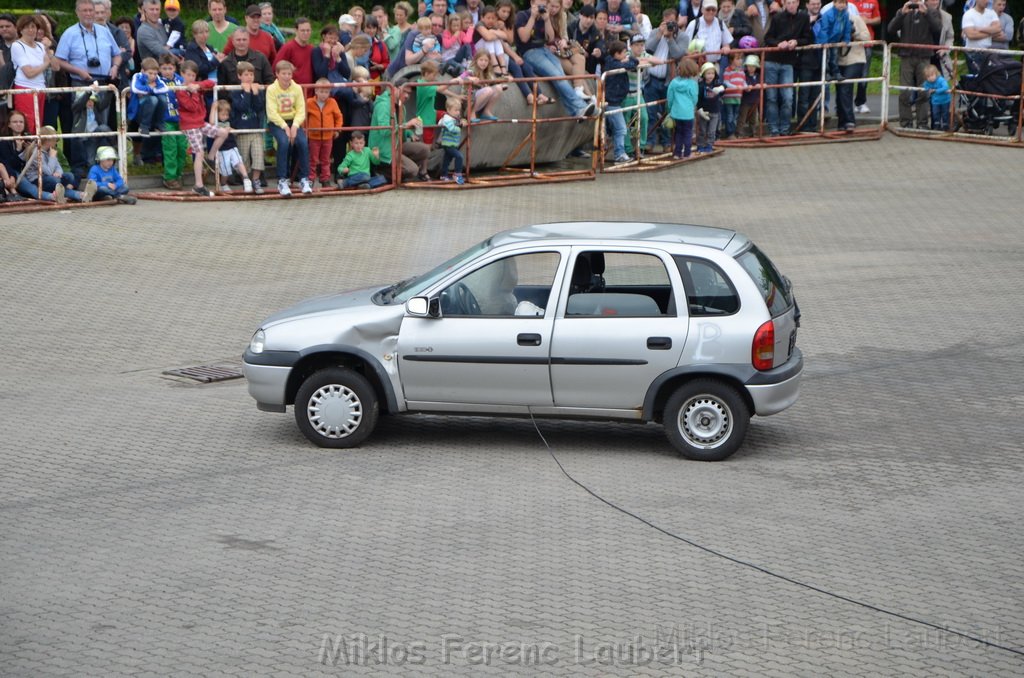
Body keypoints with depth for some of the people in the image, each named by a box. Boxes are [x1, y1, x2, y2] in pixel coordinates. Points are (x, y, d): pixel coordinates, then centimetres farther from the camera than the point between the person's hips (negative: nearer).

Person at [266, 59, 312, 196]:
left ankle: (304, 179, -12)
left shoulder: (297, 88, 3)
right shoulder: (271, 89, -5)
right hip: (276, 123, -3)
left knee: (303, 142, -24)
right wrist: (285, 127, -22)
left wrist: (294, 126, -18)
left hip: (293, 122, 3)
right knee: (284, 142, -31)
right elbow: (272, 113, -12)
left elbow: (301, 111, -2)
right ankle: (282, 180, -25)